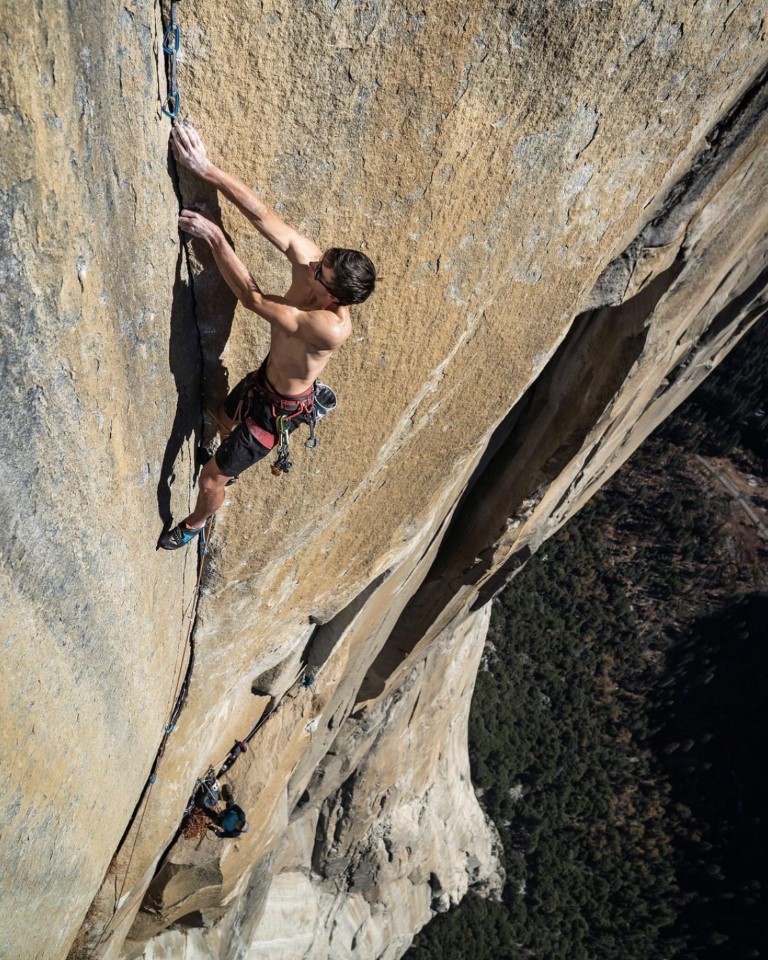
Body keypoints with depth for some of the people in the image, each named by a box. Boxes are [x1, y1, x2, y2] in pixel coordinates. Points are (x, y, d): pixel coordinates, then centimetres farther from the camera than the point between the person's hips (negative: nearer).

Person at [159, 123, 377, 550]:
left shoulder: (331, 328, -42)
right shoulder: (311, 259, -24)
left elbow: (253, 298, -35)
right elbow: (261, 213, -25)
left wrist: (215, 238, -28)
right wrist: (206, 169, -33)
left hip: (279, 406, -8)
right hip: (265, 375, 8)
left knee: (212, 477, 8)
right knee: (226, 419, 37)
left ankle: (195, 524, 42)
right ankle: (231, 464, 71)